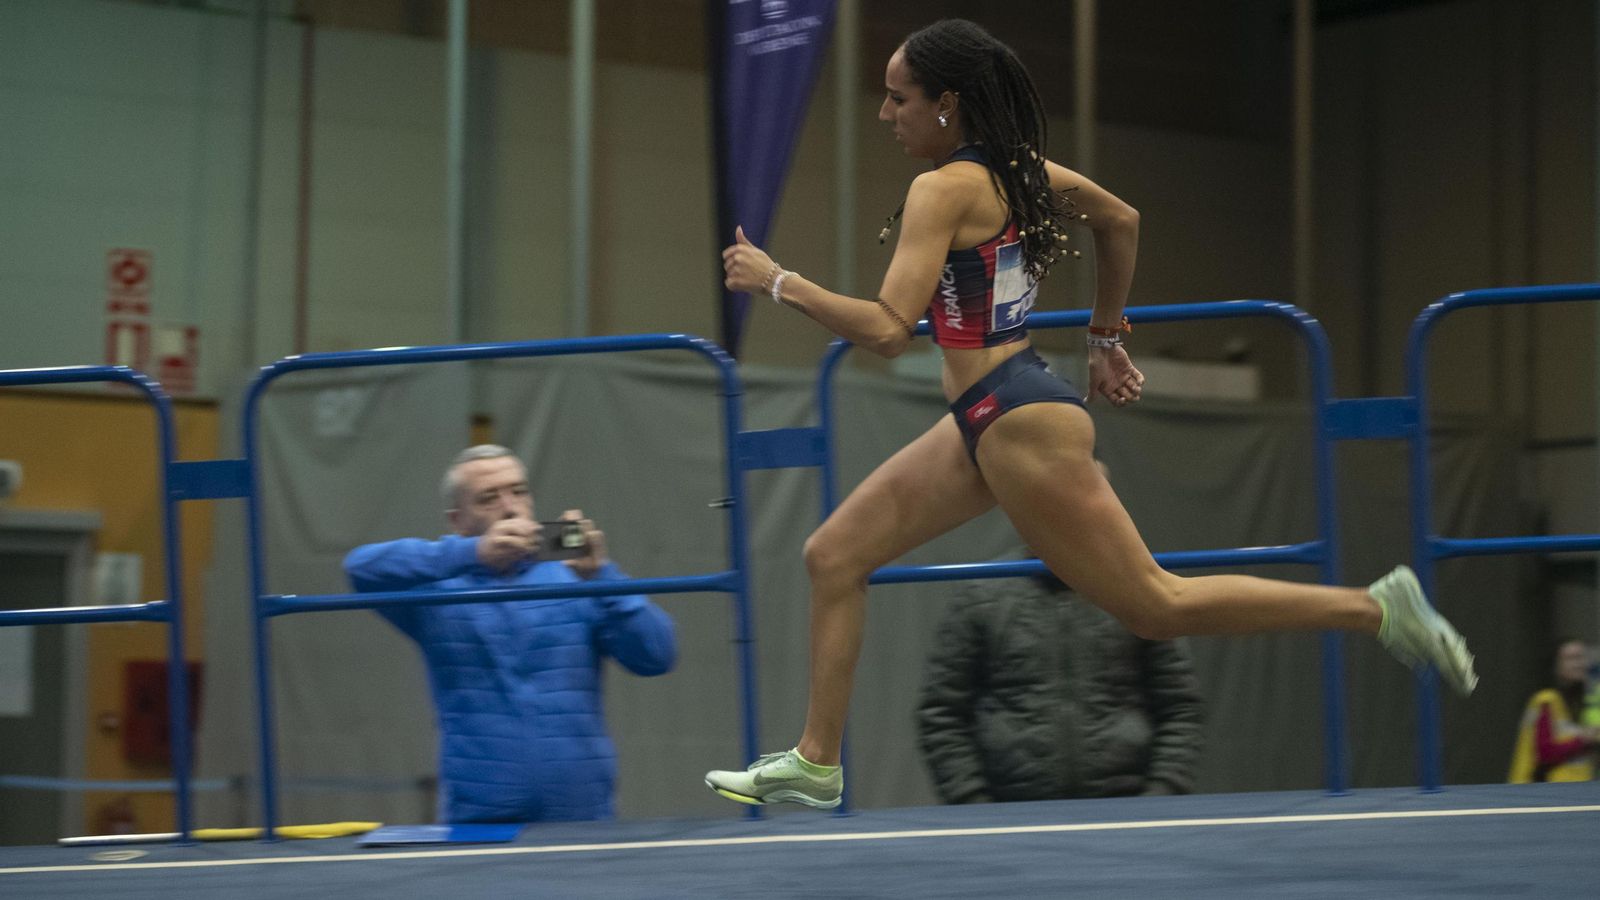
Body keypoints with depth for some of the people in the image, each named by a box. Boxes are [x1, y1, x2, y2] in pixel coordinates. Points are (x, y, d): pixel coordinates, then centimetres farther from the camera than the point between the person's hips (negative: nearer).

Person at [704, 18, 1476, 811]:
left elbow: (887, 330, -24)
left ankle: (1374, 607, 2)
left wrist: (778, 282, -14)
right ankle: (816, 762, 11)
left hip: (1020, 424, -10)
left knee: (1156, 605, -3)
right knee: (833, 554, 8)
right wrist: (1106, 341, 33)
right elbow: (1121, 222, 25)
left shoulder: (945, 188, -17)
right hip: (985, 423, 10)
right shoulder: (1011, 166, 10)